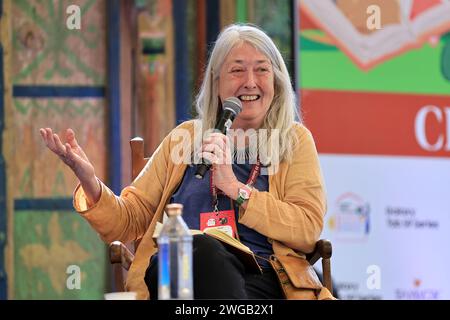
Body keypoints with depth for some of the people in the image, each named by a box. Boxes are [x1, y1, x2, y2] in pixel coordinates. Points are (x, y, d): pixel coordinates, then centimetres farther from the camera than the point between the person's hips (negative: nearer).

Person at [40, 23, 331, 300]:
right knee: (199, 246, -38)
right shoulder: (185, 138, 23)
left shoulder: (295, 140, 17)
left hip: (259, 281, -1)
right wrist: (90, 182, 0)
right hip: (176, 271, 1)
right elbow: (129, 222, 20)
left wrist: (235, 188, -5)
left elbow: (309, 229, 2)